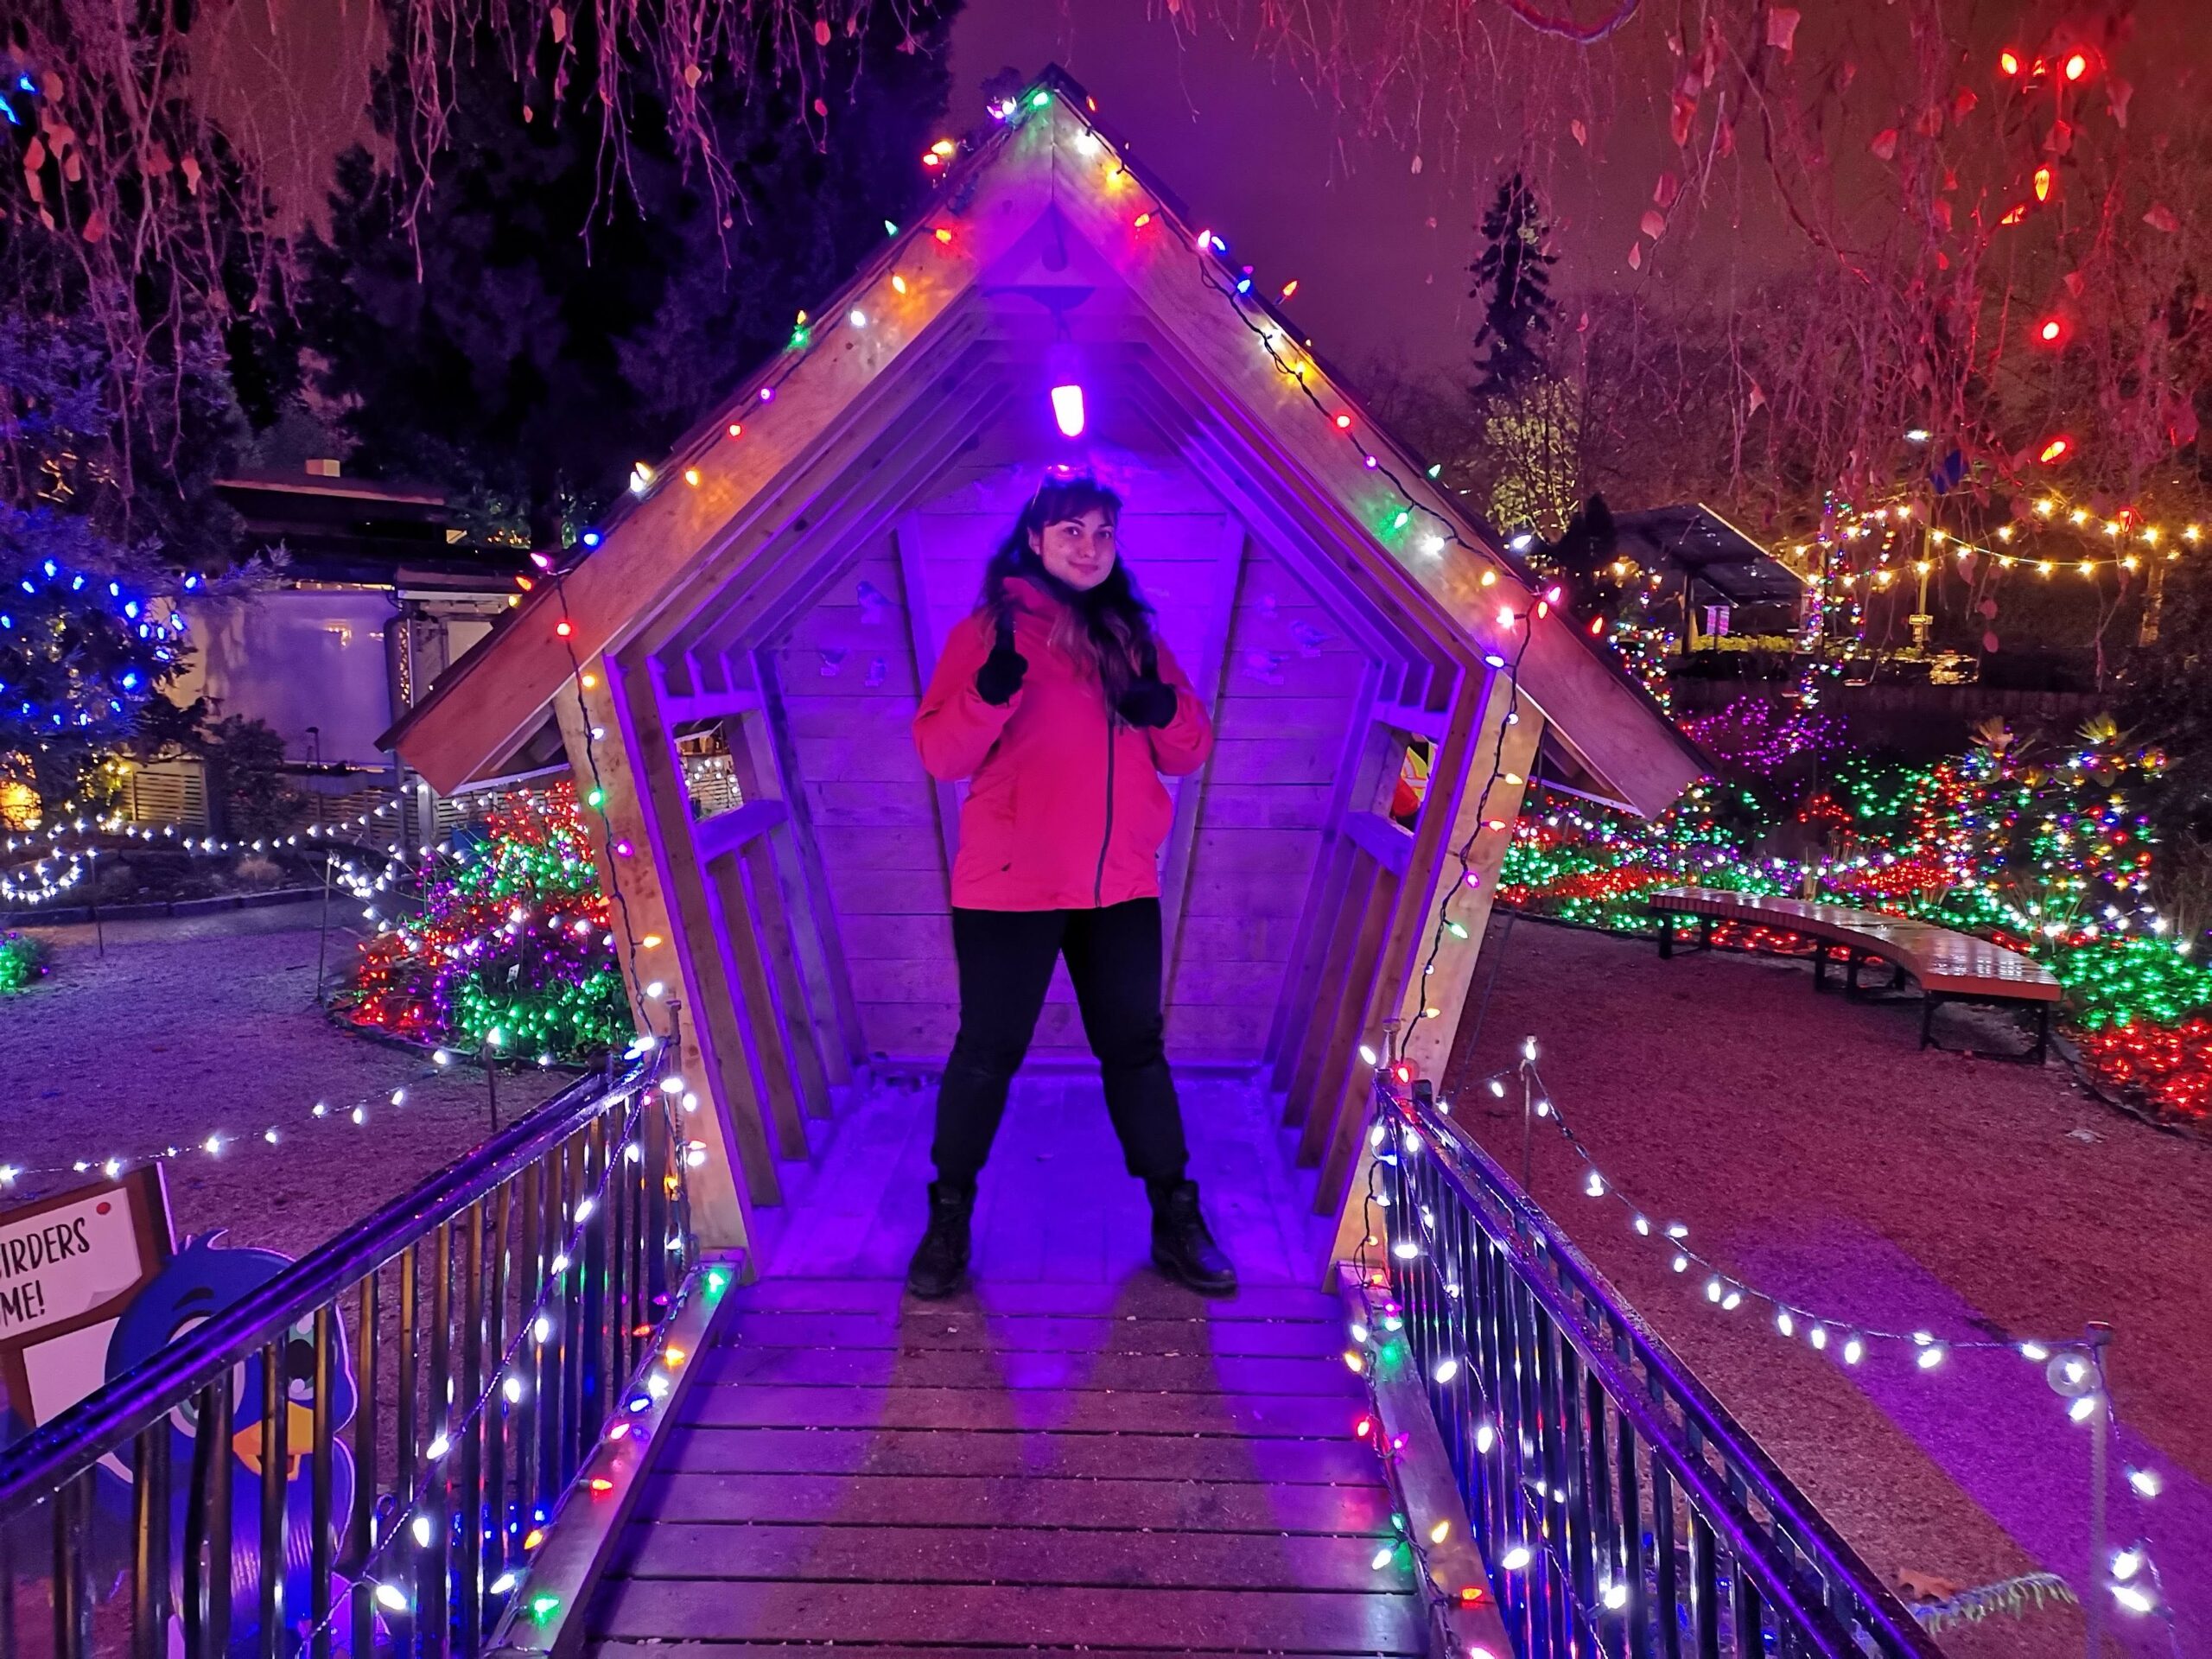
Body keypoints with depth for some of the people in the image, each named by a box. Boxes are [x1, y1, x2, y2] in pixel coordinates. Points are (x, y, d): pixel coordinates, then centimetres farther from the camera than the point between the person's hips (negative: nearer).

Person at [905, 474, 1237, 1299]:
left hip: (1122, 888, 4)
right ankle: (949, 1219, 23)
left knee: (1136, 1048, 11)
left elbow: (1187, 754, 12)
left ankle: (1175, 1221, 23)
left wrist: (1166, 709, -10)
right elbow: (940, 753, -8)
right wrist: (992, 691, -25)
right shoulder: (989, 630, -1)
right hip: (1010, 885, -4)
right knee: (988, 1052, 5)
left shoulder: (1136, 636, 12)